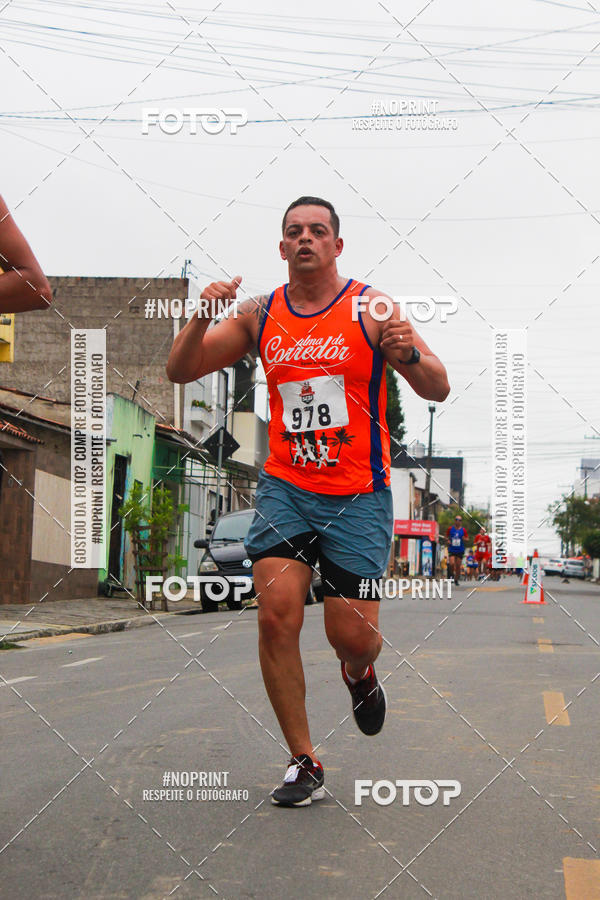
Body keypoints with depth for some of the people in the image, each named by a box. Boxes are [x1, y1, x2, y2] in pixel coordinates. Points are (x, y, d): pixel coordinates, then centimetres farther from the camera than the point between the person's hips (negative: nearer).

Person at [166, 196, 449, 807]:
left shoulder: (369, 309, -2)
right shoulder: (260, 315, 6)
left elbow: (438, 390, -5)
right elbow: (180, 372, 6)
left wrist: (409, 354, -26)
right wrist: (201, 317, -13)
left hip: (358, 496, -2)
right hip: (284, 488, 2)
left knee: (352, 635, -4)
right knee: (276, 614, -13)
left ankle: (359, 674, 36)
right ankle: (304, 763, 1)